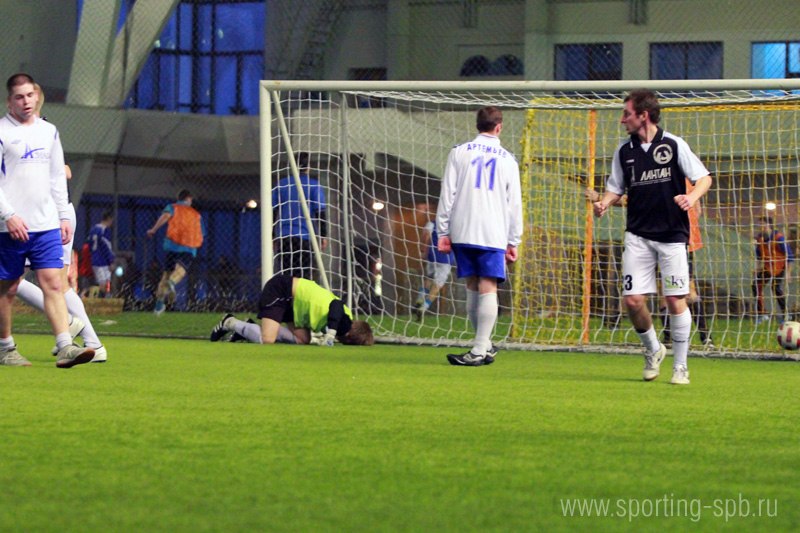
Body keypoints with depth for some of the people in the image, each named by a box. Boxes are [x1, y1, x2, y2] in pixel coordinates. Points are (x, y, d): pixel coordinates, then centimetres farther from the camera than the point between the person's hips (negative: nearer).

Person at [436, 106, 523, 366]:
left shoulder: (459, 152, 6)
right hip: (494, 234, -1)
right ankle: (481, 349, -14)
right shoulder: (507, 159, 8)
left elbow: (447, 194, 2)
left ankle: (482, 347, 17)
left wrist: (443, 232, 5)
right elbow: (514, 204, 8)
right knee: (488, 289, -5)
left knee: (473, 287, 10)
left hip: (462, 233, 1)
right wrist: (514, 241, 13)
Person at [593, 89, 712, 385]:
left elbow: (704, 178, 0)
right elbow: (615, 189, 15)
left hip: (672, 235, -3)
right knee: (633, 300, -5)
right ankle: (652, 350, 21)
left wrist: (691, 197, -20)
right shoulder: (624, 152, 7)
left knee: (676, 300, -5)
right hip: (638, 236, 3)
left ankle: (680, 366, 7)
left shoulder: (674, 145, -3)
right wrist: (603, 203, -7)